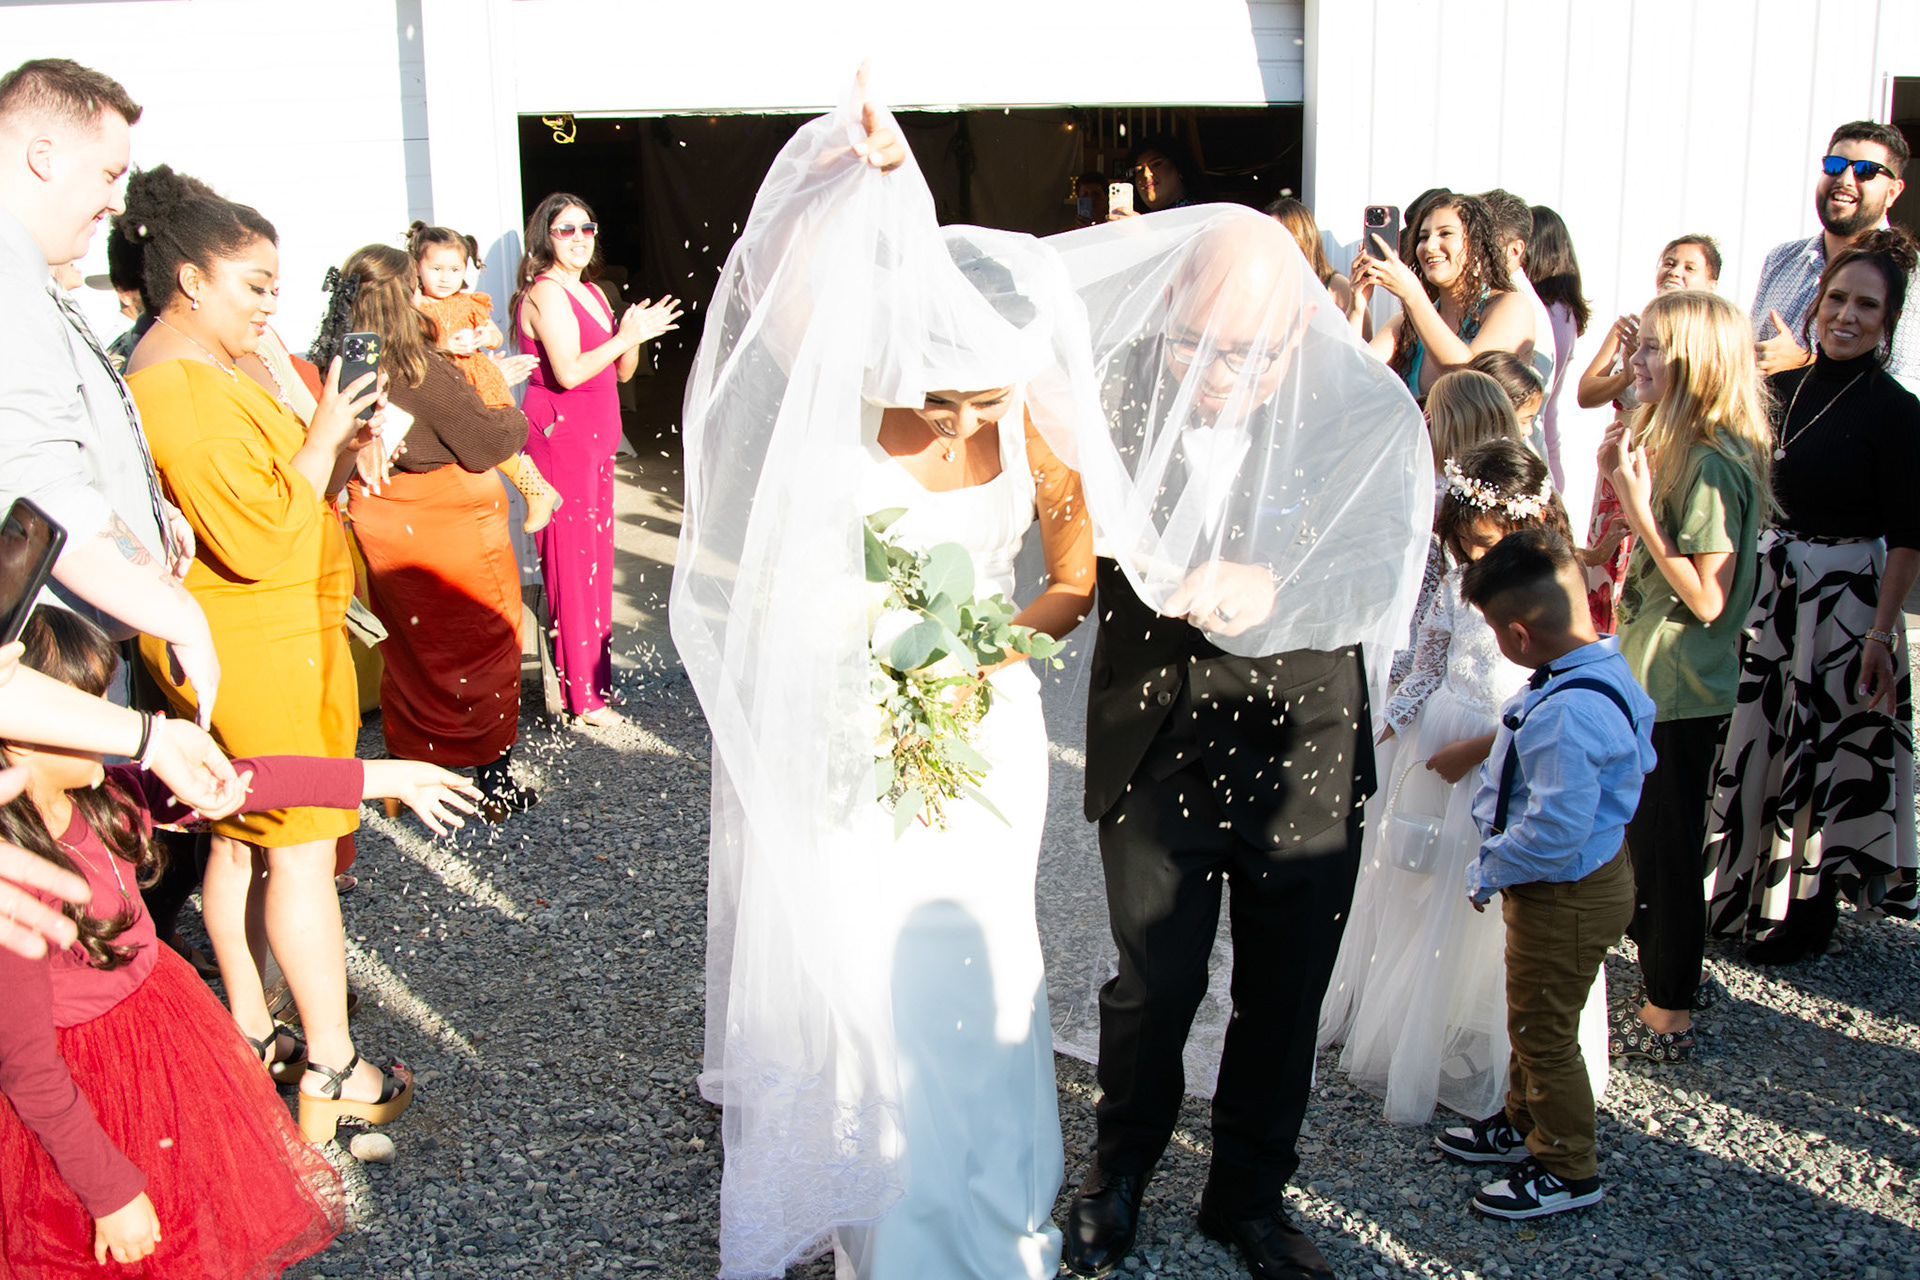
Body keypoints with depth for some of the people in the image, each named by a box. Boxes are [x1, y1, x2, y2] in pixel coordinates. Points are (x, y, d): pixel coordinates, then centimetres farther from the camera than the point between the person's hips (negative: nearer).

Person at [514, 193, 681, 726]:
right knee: (572, 556, -6)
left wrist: (635, 337, -3)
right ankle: (584, 696, -1)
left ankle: (596, 673, 22)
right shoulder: (546, 292, -12)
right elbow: (568, 371, -23)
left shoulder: (593, 294, 17)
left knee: (597, 552, 12)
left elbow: (620, 373, 16)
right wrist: (624, 338, -15)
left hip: (593, 437, 9)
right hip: (560, 433, -9)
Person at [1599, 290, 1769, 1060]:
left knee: (1665, 850, 1)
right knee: (1653, 845, 19)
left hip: (1681, 690, -10)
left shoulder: (1711, 463, -21)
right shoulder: (1683, 450, 9)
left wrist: (1638, 505, -24)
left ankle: (1667, 1022, 15)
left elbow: (1707, 597, -23)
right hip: (1659, 680, 10)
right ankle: (1662, 997, 33)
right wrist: (1627, 484, 5)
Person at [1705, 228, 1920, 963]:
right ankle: (1738, 890, 30)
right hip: (1769, 583, 5)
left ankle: (1803, 914, 21)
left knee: (1822, 753, 6)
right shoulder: (1786, 386, 4)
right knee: (1753, 737, 13)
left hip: (1844, 597, -5)